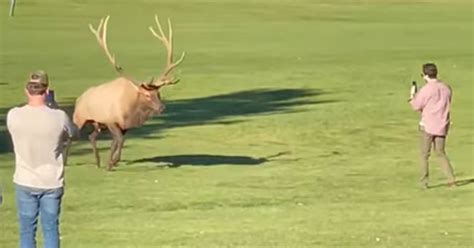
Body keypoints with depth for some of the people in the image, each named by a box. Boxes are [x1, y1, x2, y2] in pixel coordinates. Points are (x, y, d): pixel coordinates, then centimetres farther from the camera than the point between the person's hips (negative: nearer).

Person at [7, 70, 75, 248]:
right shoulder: (59, 117, -18)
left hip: (25, 182, 1)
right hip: (52, 182, -1)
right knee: (50, 230, 11)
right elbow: (72, 133, 4)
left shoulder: (13, 116, -14)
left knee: (26, 231, 10)